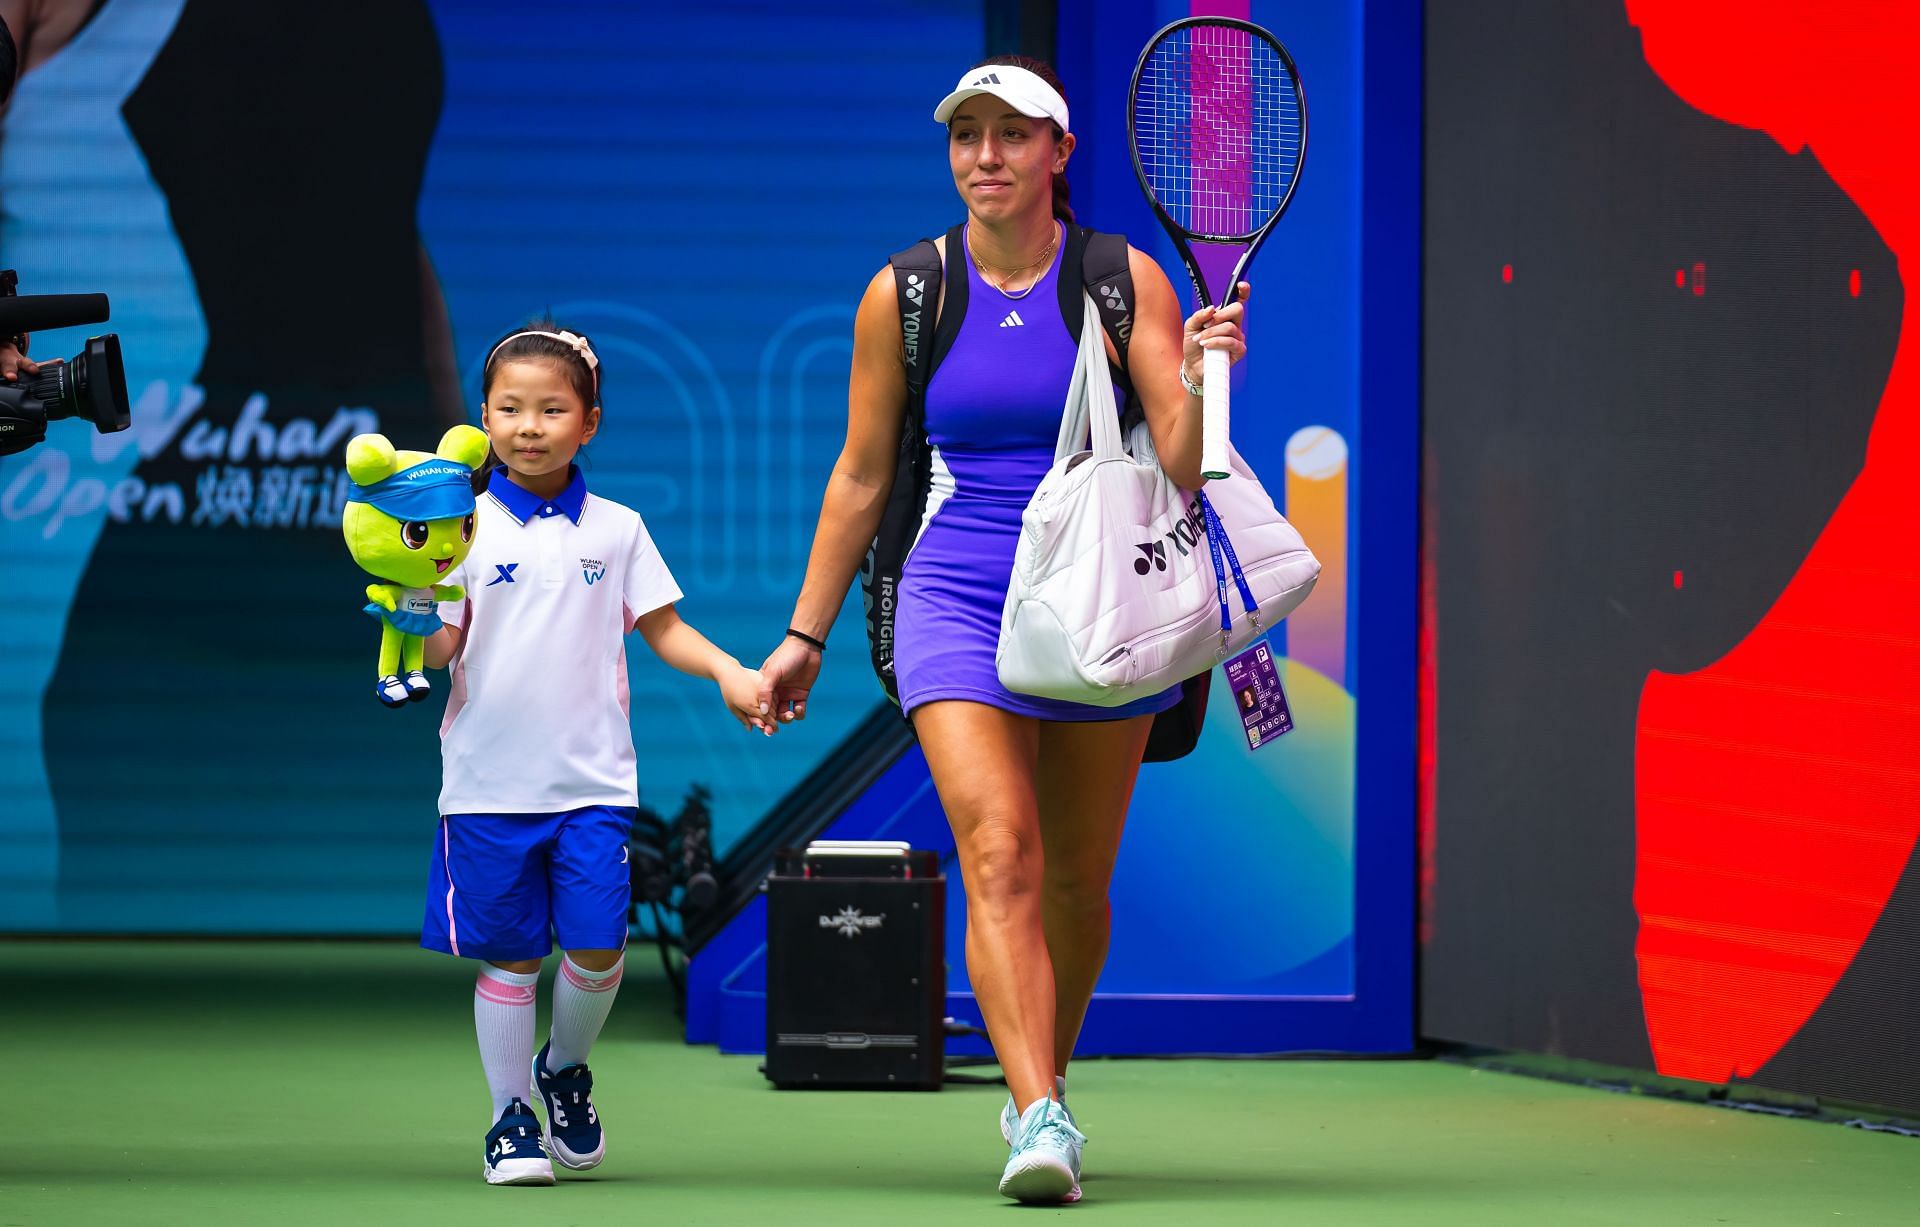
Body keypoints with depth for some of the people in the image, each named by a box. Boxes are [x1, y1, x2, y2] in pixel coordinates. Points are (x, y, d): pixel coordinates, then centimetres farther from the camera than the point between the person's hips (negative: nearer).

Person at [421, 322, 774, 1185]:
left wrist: (728, 671, -3)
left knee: (596, 948, -5)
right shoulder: (467, 529, 0)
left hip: (592, 781, 1)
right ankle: (510, 1116, 16)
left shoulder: (616, 530, 7)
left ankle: (564, 1070, 23)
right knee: (510, 953, 2)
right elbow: (438, 649, -2)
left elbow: (662, 627, 12)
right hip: (490, 781, -1)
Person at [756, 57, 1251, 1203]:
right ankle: (1042, 1123, -28)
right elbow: (861, 478, 11)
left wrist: (1200, 382, -28)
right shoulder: (903, 294, 2)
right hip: (957, 599, -1)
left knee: (1075, 879, 10)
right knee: (1000, 855, -19)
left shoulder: (1127, 281, -1)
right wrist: (806, 636, 13)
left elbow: (1182, 465, -8)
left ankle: (1041, 1082, 34)